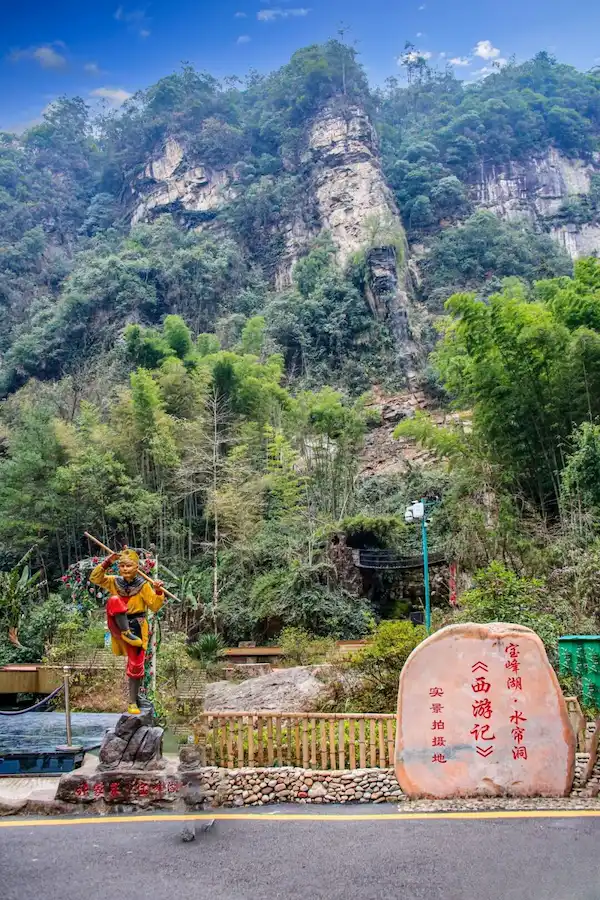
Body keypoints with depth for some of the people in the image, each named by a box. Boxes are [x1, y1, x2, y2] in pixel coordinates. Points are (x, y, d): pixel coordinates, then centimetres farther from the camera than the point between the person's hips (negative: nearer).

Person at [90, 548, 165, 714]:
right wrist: (107, 563, -11)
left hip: (137, 627, -1)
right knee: (114, 600, -27)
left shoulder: (143, 585, -4)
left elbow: (155, 606, -5)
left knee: (136, 665, -1)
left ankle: (133, 701, 15)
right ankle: (126, 633, -28)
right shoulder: (114, 582, 4)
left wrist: (158, 591, -22)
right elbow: (95, 578, -2)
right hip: (118, 626, 1)